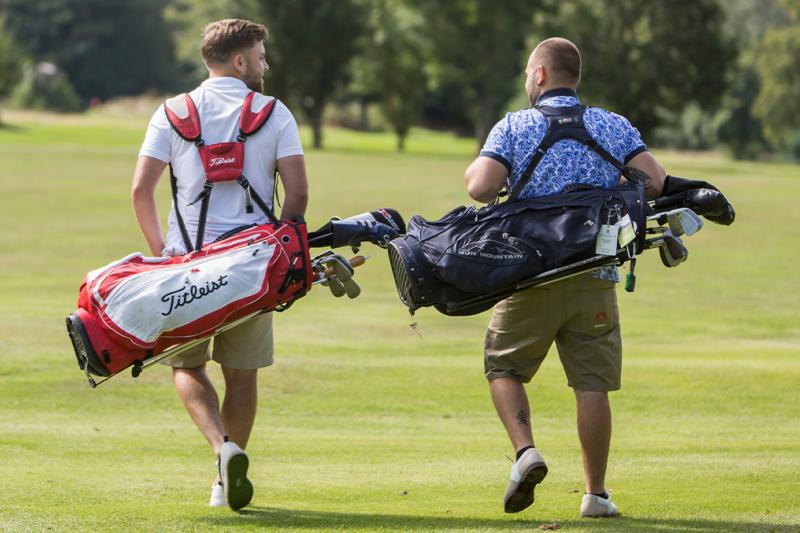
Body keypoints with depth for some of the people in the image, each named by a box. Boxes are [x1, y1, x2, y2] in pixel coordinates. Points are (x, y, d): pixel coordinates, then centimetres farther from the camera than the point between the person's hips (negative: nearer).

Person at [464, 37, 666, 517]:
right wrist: (613, 193, 13)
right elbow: (656, 183, -6)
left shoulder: (513, 127, -1)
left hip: (531, 276, -1)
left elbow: (481, 188, -13)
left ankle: (526, 450, -5)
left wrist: (475, 168, 10)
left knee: (504, 365, 16)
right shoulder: (614, 127, 4)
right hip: (595, 276, 1)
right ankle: (596, 494, 7)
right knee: (592, 383, 5)